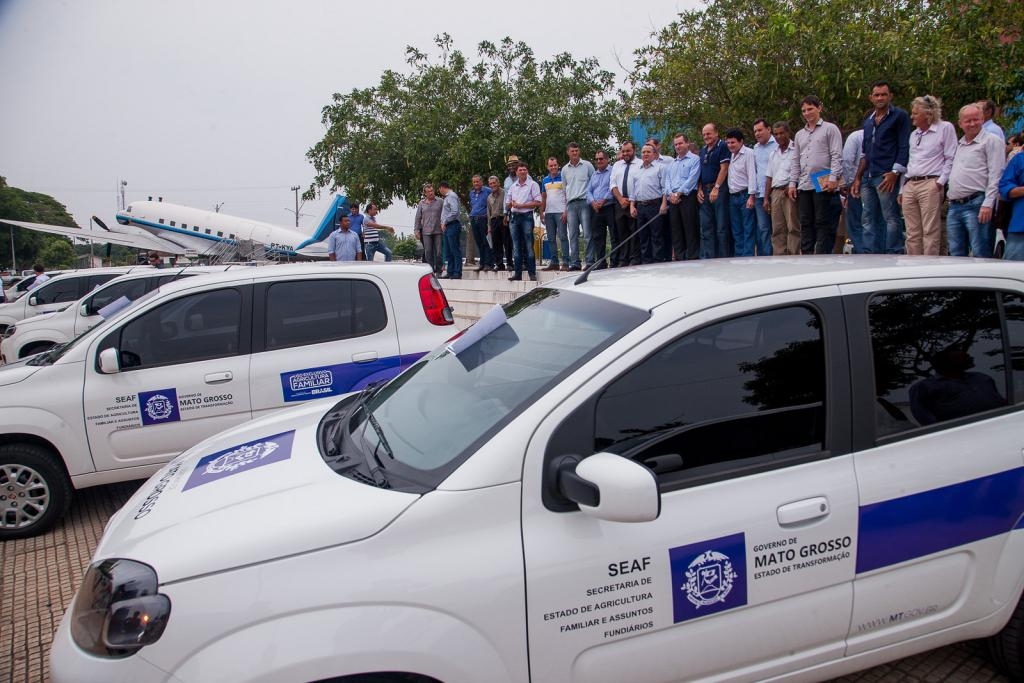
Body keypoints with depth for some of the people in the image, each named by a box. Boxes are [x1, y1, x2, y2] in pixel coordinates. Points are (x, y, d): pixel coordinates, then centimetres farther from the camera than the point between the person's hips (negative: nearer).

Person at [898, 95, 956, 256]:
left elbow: (951, 158, -3)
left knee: (930, 232, -10)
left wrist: (941, 181, -11)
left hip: (930, 185, -7)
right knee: (912, 233, 5)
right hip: (910, 186, 7)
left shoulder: (945, 128, 2)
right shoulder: (914, 134, 22)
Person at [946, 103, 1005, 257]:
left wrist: (988, 204, -16)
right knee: (956, 255, 8)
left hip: (976, 204, -7)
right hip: (954, 207, 7)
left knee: (980, 255, -8)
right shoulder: (958, 144, 21)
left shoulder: (990, 140, 0)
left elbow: (995, 175, -8)